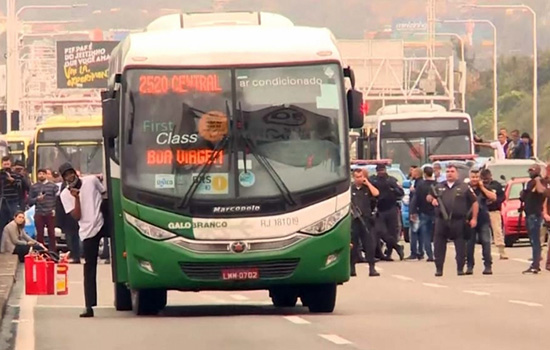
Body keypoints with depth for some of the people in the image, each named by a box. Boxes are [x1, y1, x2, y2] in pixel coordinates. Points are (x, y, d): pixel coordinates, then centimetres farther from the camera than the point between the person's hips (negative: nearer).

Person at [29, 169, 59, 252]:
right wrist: (37, 199, -12)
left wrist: (55, 209, -12)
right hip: (38, 214, 1)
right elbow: (30, 201, 7)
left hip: (50, 213, -1)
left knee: (51, 233, 1)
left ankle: (52, 251, 5)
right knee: (39, 234, 2)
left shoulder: (53, 186, 6)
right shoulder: (34, 187, 10)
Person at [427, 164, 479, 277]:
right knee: (439, 246, 1)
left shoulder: (464, 187, 4)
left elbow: (475, 202, 4)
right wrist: (431, 199, -1)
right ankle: (439, 269, 7)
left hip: (458, 221, -3)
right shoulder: (439, 187, 15)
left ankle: (460, 269, 8)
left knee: (460, 246, 1)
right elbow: (428, 197, 24)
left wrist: (474, 219, -4)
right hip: (441, 221, 3)